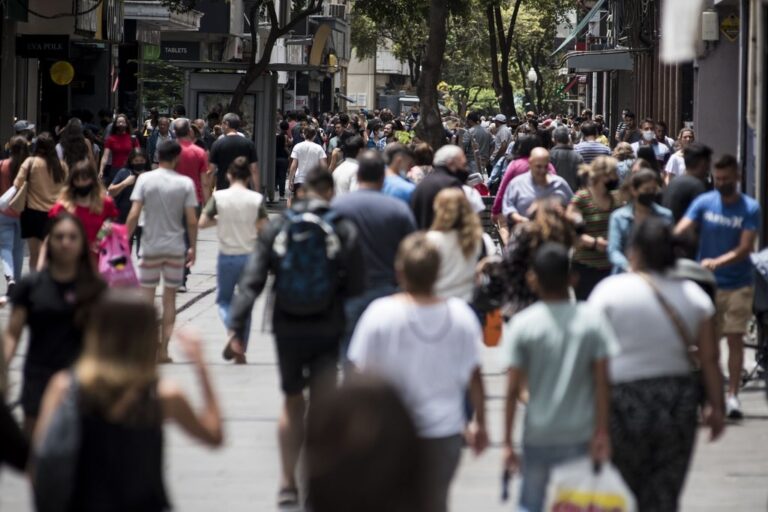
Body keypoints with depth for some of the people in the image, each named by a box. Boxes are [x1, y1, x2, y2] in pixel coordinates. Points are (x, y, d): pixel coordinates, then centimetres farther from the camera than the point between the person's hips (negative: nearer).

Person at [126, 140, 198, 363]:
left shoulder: (145, 179, -6)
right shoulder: (185, 183, -5)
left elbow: (133, 215, -11)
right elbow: (192, 221, -6)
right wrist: (193, 248, 7)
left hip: (150, 247, 0)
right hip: (175, 247, 1)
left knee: (146, 297, 9)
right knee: (170, 298, 10)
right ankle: (163, 349, 8)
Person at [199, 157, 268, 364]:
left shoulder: (219, 197, -7)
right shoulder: (256, 199, -6)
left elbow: (202, 223, -7)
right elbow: (264, 229, -6)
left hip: (227, 256, -1)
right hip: (250, 256, 1)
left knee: (224, 299, 16)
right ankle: (241, 351, 15)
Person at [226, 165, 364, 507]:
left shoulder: (278, 227, 1)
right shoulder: (344, 230, -4)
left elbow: (252, 279, -6)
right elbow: (356, 286, -5)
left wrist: (237, 325, -7)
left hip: (288, 329, 2)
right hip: (327, 330, -2)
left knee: (293, 403, 17)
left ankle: (288, 483, 20)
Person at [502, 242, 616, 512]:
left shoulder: (522, 325, -7)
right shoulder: (593, 319, -5)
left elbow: (513, 390, -8)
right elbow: (602, 381, -8)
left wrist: (507, 442, -2)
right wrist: (601, 432, -3)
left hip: (538, 436, 0)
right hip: (581, 434, 0)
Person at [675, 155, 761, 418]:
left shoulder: (750, 208, -6)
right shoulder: (703, 202, -1)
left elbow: (745, 248, -14)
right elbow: (681, 229, -14)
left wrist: (717, 262, -29)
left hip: (738, 285, -1)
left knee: (735, 339, -2)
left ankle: (732, 396, 3)